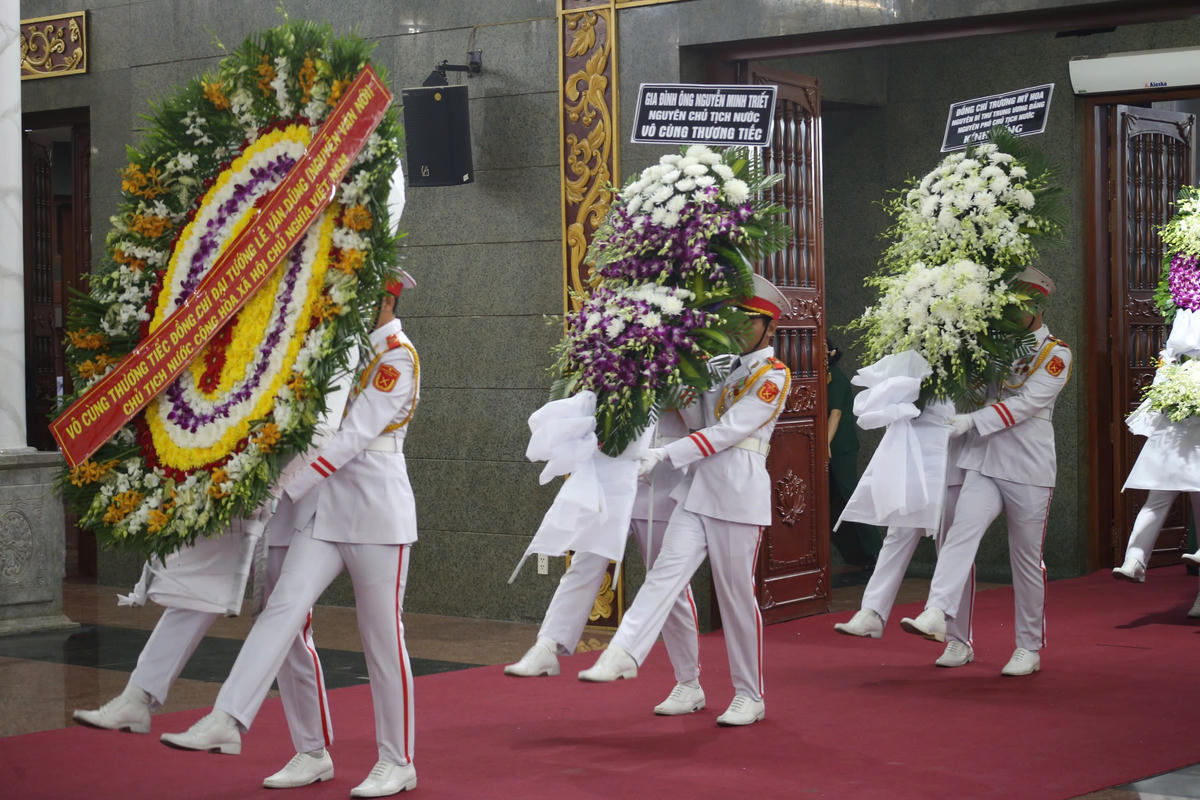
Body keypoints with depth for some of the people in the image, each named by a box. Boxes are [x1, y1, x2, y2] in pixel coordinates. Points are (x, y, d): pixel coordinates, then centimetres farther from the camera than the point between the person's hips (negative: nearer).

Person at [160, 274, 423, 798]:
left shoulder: (397, 358, -12)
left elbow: (352, 439, -20)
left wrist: (283, 490, -21)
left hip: (378, 517, -7)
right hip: (329, 510, 7)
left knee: (382, 639, 0)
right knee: (283, 607, -10)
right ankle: (226, 722, -19)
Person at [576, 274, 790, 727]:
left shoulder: (774, 376, -6)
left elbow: (727, 432, -15)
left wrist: (665, 454, -20)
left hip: (740, 494, -6)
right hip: (699, 490, 6)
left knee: (737, 596, 0)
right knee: (666, 570, -10)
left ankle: (750, 697, 11)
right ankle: (622, 656, -23)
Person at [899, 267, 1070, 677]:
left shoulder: (1056, 354, -1)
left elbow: (1026, 404, -13)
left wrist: (972, 421, -20)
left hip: (1029, 472, -3)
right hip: (984, 466, 3)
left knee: (1027, 558, 4)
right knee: (962, 530, -20)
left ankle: (1029, 648, 14)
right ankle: (936, 615, -34)